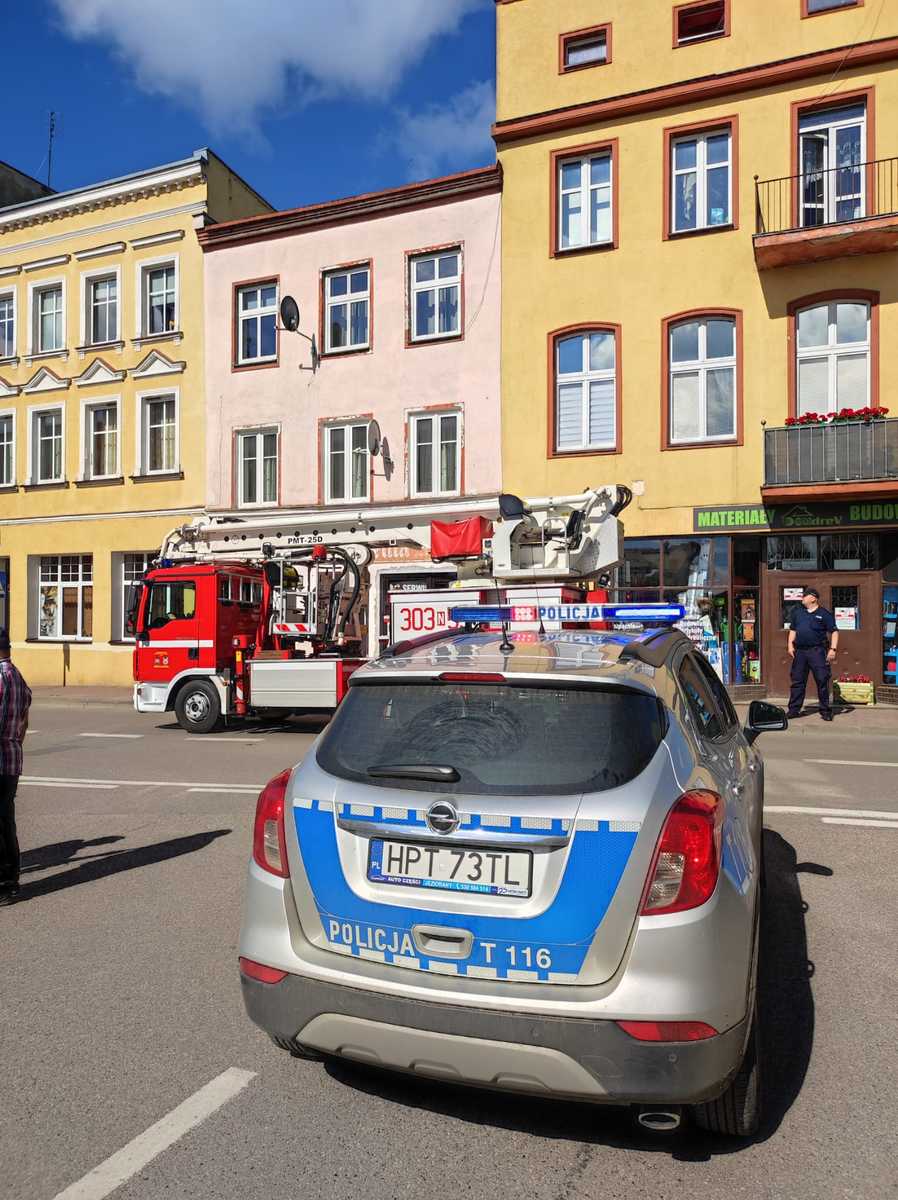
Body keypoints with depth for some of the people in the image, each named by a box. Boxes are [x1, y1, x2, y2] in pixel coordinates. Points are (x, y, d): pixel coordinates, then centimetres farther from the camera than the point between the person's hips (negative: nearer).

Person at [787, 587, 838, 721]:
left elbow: (834, 632, -2)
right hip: (799, 651, 5)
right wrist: (790, 645, 6)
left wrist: (833, 649, -12)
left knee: (822, 681, -3)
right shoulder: (797, 612, 15)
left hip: (817, 651, -5)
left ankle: (826, 711, 5)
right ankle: (794, 709, 12)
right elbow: (793, 630, 19)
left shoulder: (824, 614, 0)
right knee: (797, 681, 7)